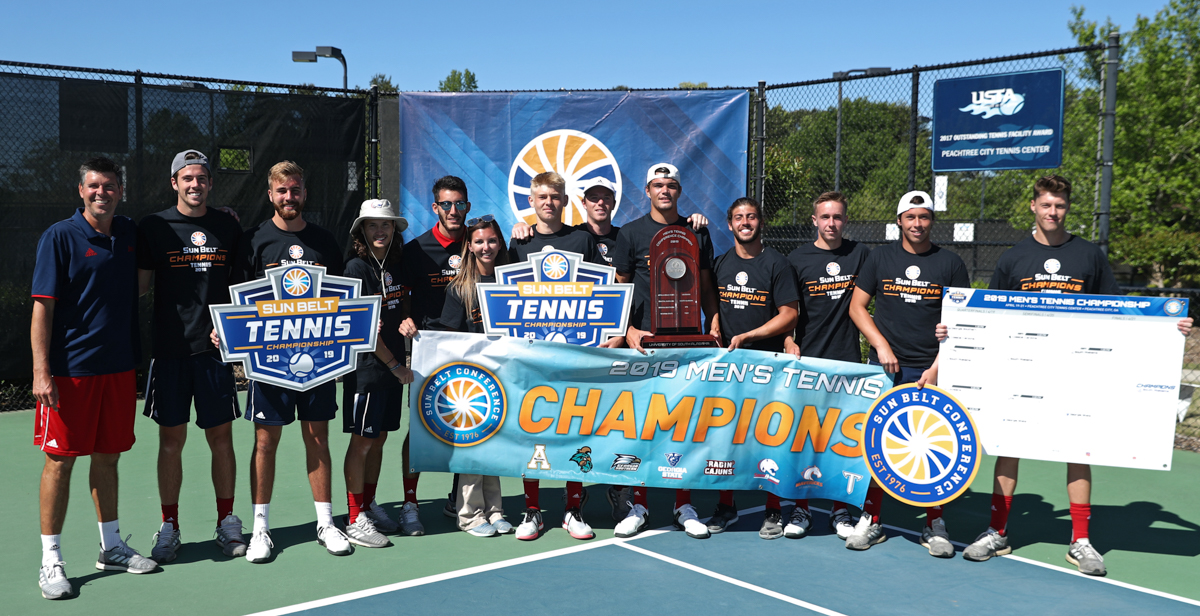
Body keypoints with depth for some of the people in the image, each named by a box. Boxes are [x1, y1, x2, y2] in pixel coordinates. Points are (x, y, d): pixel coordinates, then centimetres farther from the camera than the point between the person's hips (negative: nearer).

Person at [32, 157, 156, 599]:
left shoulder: (130, 234, 8)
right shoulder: (60, 237, -6)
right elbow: (42, 307, -9)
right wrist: (41, 371, -15)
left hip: (119, 367, 5)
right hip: (70, 369, -5)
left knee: (108, 456, 14)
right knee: (60, 460, 1)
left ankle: (111, 546, 26)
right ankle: (51, 561, 11)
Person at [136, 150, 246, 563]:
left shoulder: (228, 227, 7)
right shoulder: (153, 227, 3)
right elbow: (139, 285, 4)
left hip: (217, 345, 1)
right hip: (170, 348, -1)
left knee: (221, 437, 6)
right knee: (171, 439, 4)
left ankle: (227, 523, 19)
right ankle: (169, 527, 17)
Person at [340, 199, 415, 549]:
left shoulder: (398, 264, 9)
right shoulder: (357, 267, -10)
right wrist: (394, 365, -10)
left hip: (395, 368, 6)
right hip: (366, 367, -6)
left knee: (379, 439, 14)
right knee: (362, 442, -1)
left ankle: (370, 506, 27)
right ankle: (355, 520, 8)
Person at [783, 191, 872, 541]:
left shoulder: (860, 255, 6)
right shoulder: (797, 259, 3)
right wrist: (788, 343, -6)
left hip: (849, 360, 1)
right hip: (807, 359, -1)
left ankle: (841, 509, 17)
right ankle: (801, 508, 14)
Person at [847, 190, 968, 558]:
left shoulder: (950, 263, 4)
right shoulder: (880, 257, 7)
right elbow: (857, 306, 9)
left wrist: (938, 367, -6)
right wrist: (881, 346, -3)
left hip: (931, 371, -1)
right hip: (884, 367, 1)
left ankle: (934, 525, 14)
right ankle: (871, 520, 13)